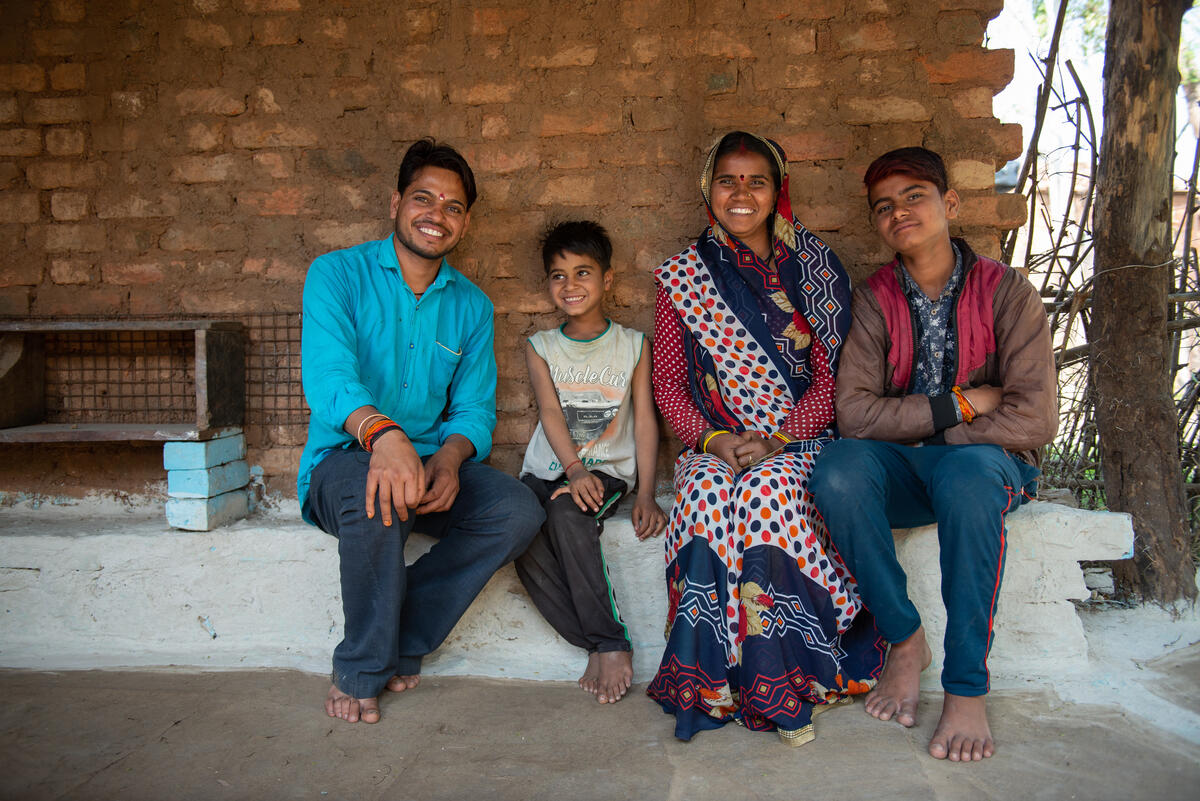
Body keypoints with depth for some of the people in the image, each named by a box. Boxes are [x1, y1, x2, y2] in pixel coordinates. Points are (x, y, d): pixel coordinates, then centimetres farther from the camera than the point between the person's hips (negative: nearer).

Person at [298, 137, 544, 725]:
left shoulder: (471, 305, 10)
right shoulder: (338, 274, -3)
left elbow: (474, 408, 5)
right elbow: (327, 374, -21)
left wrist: (450, 457, -20)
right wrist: (382, 432, -43)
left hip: (430, 461, 4)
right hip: (344, 458, -3)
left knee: (519, 512, -22)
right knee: (376, 492, -37)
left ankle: (399, 646, -7)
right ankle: (359, 670, -13)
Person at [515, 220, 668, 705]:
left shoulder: (633, 345, 8)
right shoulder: (540, 347, 11)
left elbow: (644, 420, 2)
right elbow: (550, 411, -5)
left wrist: (646, 494, -12)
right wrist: (574, 470, -23)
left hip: (607, 470, -2)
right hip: (548, 468, 2)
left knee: (566, 512, -34)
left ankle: (610, 642, -24)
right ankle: (604, 646, -20)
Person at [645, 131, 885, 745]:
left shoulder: (812, 269, 6)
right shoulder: (681, 278, 8)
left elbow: (831, 378, 1)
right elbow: (668, 383, 6)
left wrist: (776, 439, -15)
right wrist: (712, 437, -13)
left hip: (798, 439, -1)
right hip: (713, 443, 1)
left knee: (767, 490, -34)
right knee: (707, 494, -33)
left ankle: (780, 683, -21)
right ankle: (715, 683, -23)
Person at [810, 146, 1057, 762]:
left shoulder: (1006, 291, -3)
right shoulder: (874, 299, 2)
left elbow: (1034, 421, -12)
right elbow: (853, 412, -10)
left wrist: (917, 428, -11)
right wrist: (957, 405, -14)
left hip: (987, 462, -2)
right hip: (903, 466, 2)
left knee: (965, 472, -37)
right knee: (837, 469, -31)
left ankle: (965, 686, -23)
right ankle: (904, 640, -11)